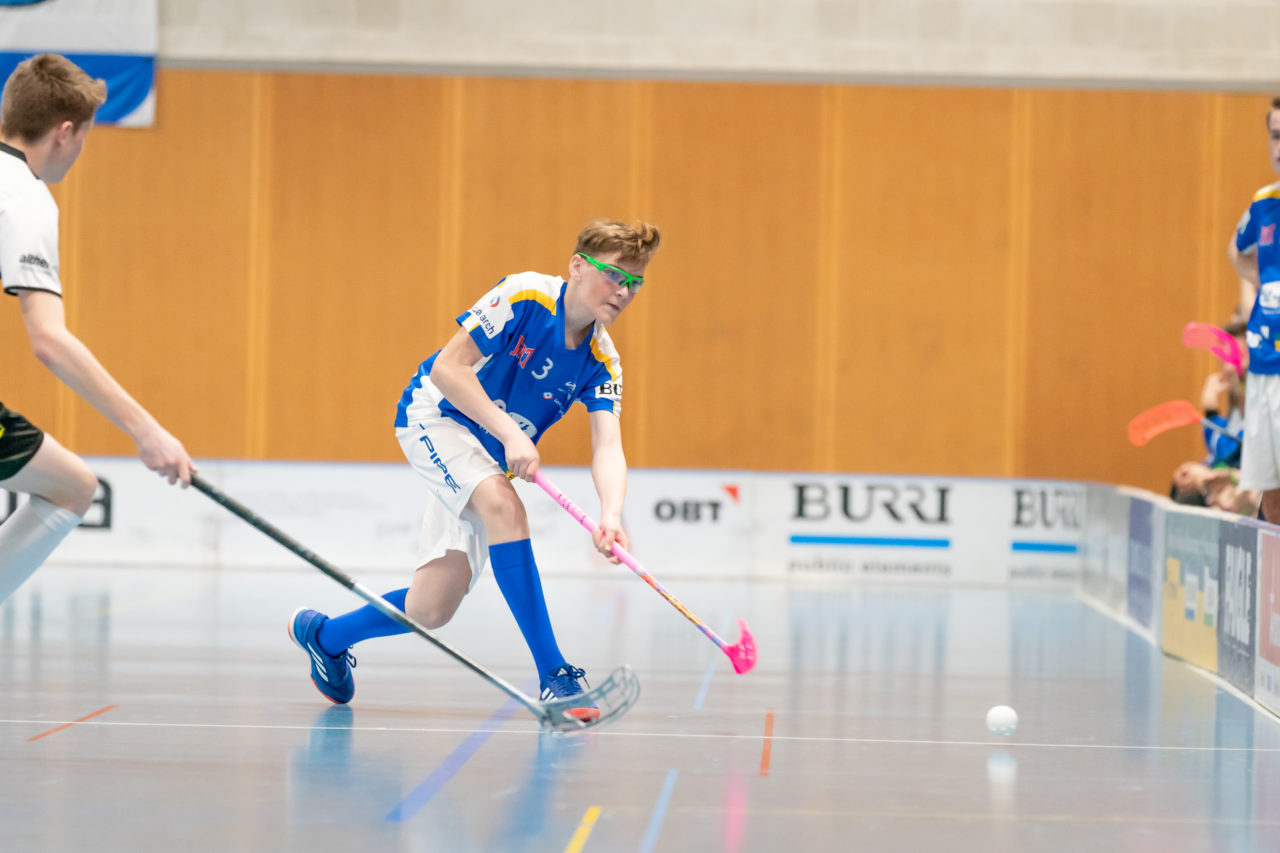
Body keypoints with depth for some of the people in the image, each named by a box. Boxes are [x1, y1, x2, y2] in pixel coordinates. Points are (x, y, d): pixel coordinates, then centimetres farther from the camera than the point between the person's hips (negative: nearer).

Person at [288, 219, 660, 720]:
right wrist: (509, 432, -31)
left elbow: (608, 449, -18)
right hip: (435, 416, -6)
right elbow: (447, 367, -24)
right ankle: (552, 674, -31)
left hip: (490, 459, 6)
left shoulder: (601, 362, -7)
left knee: (432, 610, -2)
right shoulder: (524, 295, -21)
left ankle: (324, 634, 28)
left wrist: (611, 515, -38)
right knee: (503, 505, -34)